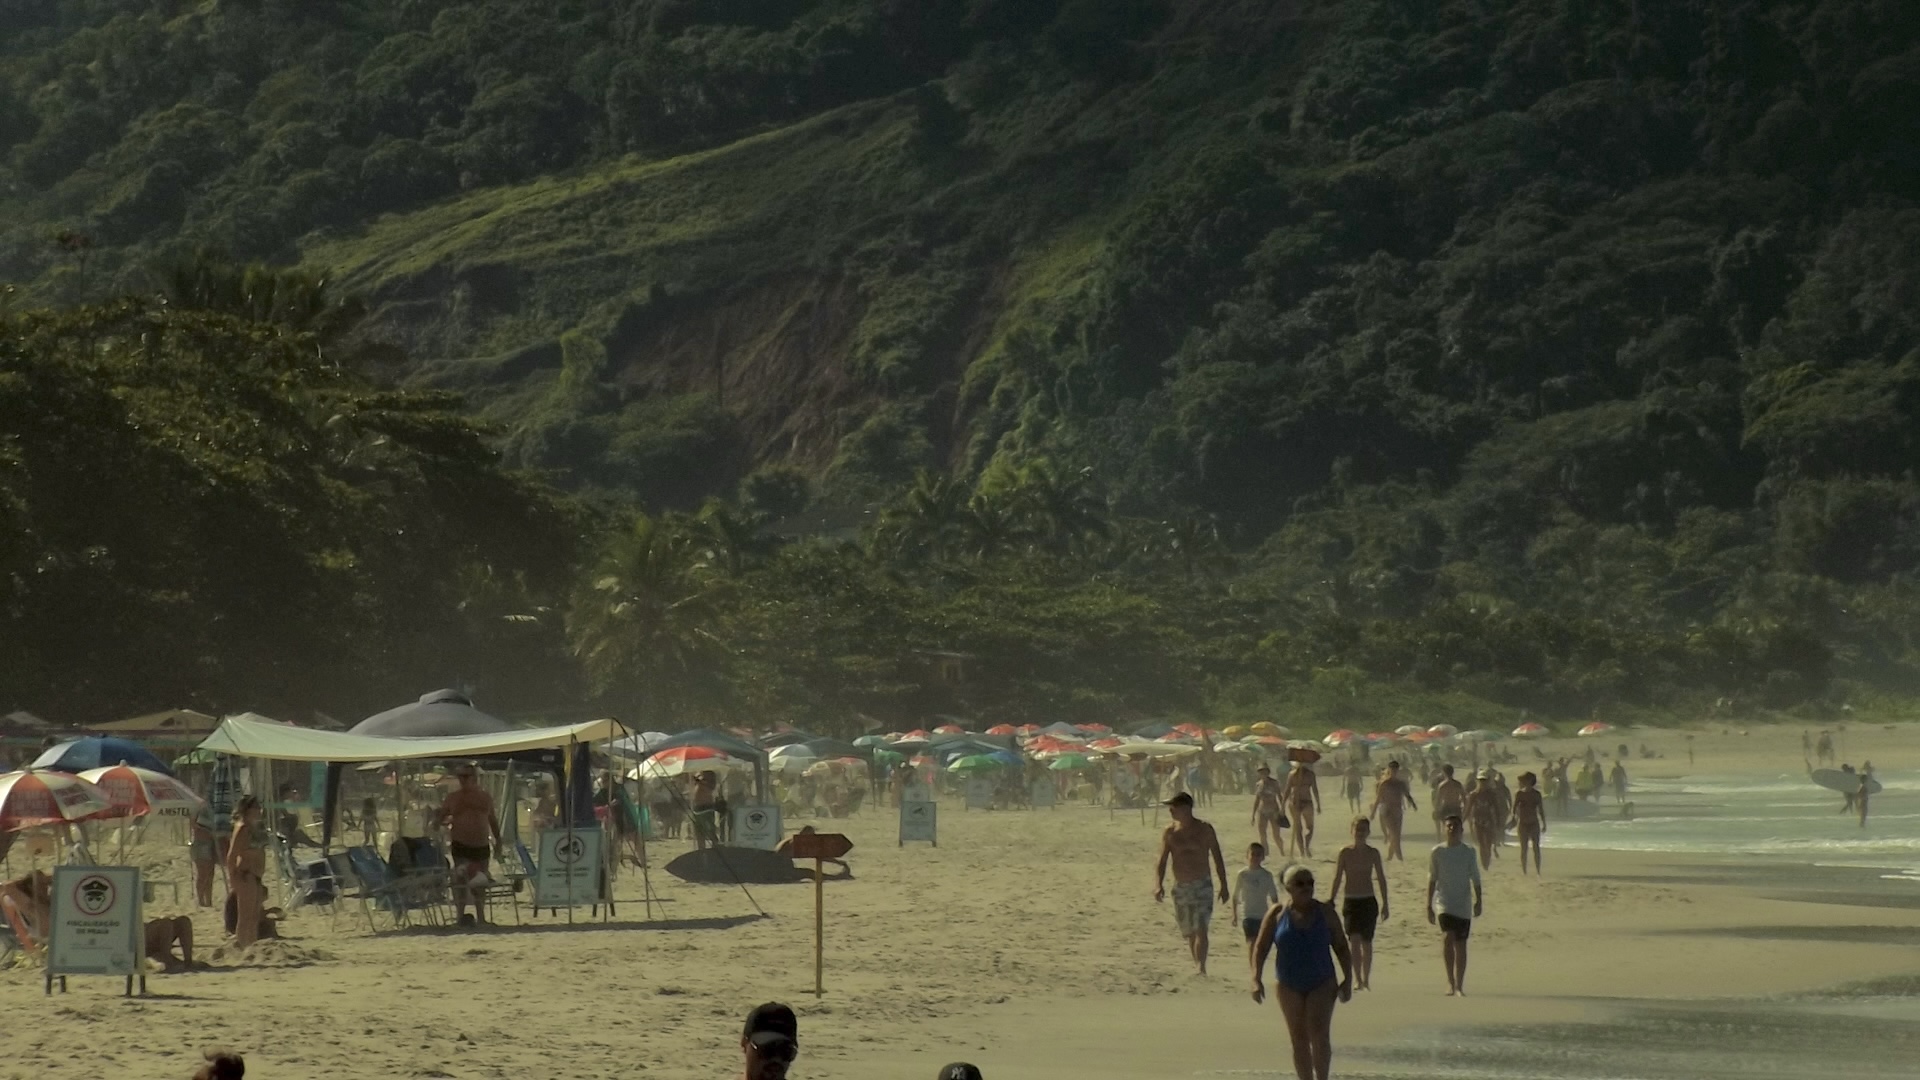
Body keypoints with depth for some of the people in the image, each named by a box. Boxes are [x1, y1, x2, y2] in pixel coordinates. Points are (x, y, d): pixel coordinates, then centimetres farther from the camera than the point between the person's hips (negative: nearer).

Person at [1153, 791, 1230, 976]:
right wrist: (1158, 885, -15)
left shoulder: (1204, 829, -2)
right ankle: (1198, 967, 25)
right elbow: (1161, 862, 0)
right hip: (1180, 888, 3)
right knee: (1189, 933, 11)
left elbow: (1218, 859, 5)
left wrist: (1224, 885, 4)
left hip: (1202, 886, -3)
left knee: (1200, 929, -18)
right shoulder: (1170, 833, 3)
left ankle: (1201, 968, -25)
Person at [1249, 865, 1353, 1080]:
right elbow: (1261, 947, -3)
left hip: (1322, 984, -1)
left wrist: (1348, 979, -4)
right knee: (1299, 1040, 5)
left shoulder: (1325, 912, -1)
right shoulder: (1277, 914, -2)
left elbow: (1341, 947, 4)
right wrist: (1256, 979, -14)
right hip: (1289, 986, 1)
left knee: (1320, 1035, -15)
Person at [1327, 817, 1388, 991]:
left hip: (1369, 902, 1)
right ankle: (1358, 980, -13)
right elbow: (1337, 879, -2)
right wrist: (1330, 902, -8)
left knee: (1366, 942, 6)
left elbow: (1381, 879, 7)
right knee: (1354, 940, -14)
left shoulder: (1373, 853, 2)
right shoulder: (1345, 852, -2)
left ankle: (1366, 980, 18)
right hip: (1351, 902, -1)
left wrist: (1384, 903, 5)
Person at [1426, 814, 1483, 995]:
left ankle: (1459, 985, 14)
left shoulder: (1468, 853, 3)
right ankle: (1450, 980, -15)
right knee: (1447, 937, -21)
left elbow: (1475, 880, 5)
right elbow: (1431, 880, 5)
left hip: (1463, 905, 1)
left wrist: (1478, 902, -6)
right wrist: (1428, 906, 2)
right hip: (1443, 902, -1)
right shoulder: (1437, 852, 1)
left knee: (1460, 944, 5)